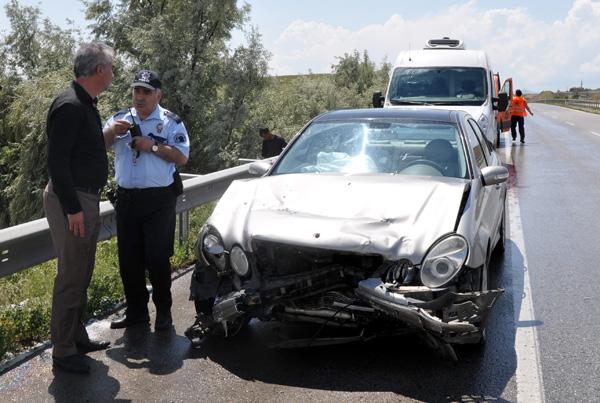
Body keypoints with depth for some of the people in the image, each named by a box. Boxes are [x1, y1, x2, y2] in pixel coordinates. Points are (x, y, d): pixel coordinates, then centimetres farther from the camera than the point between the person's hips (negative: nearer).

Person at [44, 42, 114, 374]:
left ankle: (77, 337, 29)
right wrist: (72, 208, -22)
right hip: (71, 200, -10)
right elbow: (57, 162, -22)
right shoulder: (69, 106, -18)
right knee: (71, 275, -3)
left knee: (81, 273, 17)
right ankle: (63, 351, 8)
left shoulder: (86, 104, 13)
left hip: (86, 198, 10)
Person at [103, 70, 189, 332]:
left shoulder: (171, 123, 2)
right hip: (126, 199, 4)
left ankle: (163, 312, 12)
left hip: (159, 200, -4)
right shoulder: (120, 119, 12)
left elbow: (182, 157, -7)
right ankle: (136, 312, 22)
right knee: (128, 260, 9)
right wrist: (112, 131, -16)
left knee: (158, 259, -1)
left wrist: (152, 146, -14)